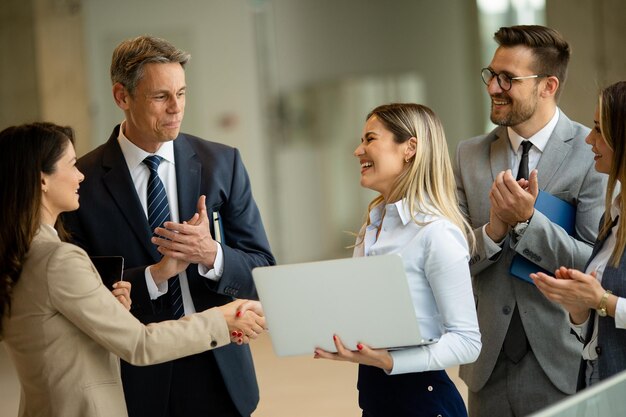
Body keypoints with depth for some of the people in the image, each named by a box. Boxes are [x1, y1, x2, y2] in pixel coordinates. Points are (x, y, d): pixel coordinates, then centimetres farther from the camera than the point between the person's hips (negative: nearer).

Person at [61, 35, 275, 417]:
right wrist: (154, 275, -20)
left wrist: (212, 255, -20)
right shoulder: (85, 181, -6)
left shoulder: (222, 163, 0)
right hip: (135, 377, -2)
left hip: (220, 371, 2)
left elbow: (262, 272, 0)